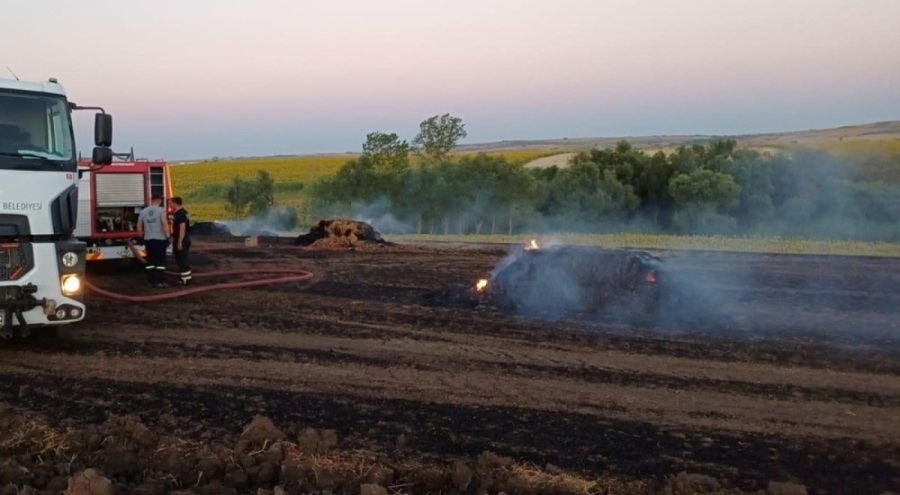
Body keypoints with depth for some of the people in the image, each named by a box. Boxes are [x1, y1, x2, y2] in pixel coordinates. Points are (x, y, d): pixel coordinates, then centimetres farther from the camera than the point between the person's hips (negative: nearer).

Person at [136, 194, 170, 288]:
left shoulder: (143, 211, 10)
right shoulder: (161, 210, -5)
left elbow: (139, 226, 13)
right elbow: (165, 223, -16)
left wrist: (141, 237, 25)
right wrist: (167, 237, -14)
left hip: (148, 239, 5)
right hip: (160, 239, -5)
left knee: (150, 260, 10)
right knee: (160, 260, -1)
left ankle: (150, 281, 11)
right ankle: (160, 281, -3)